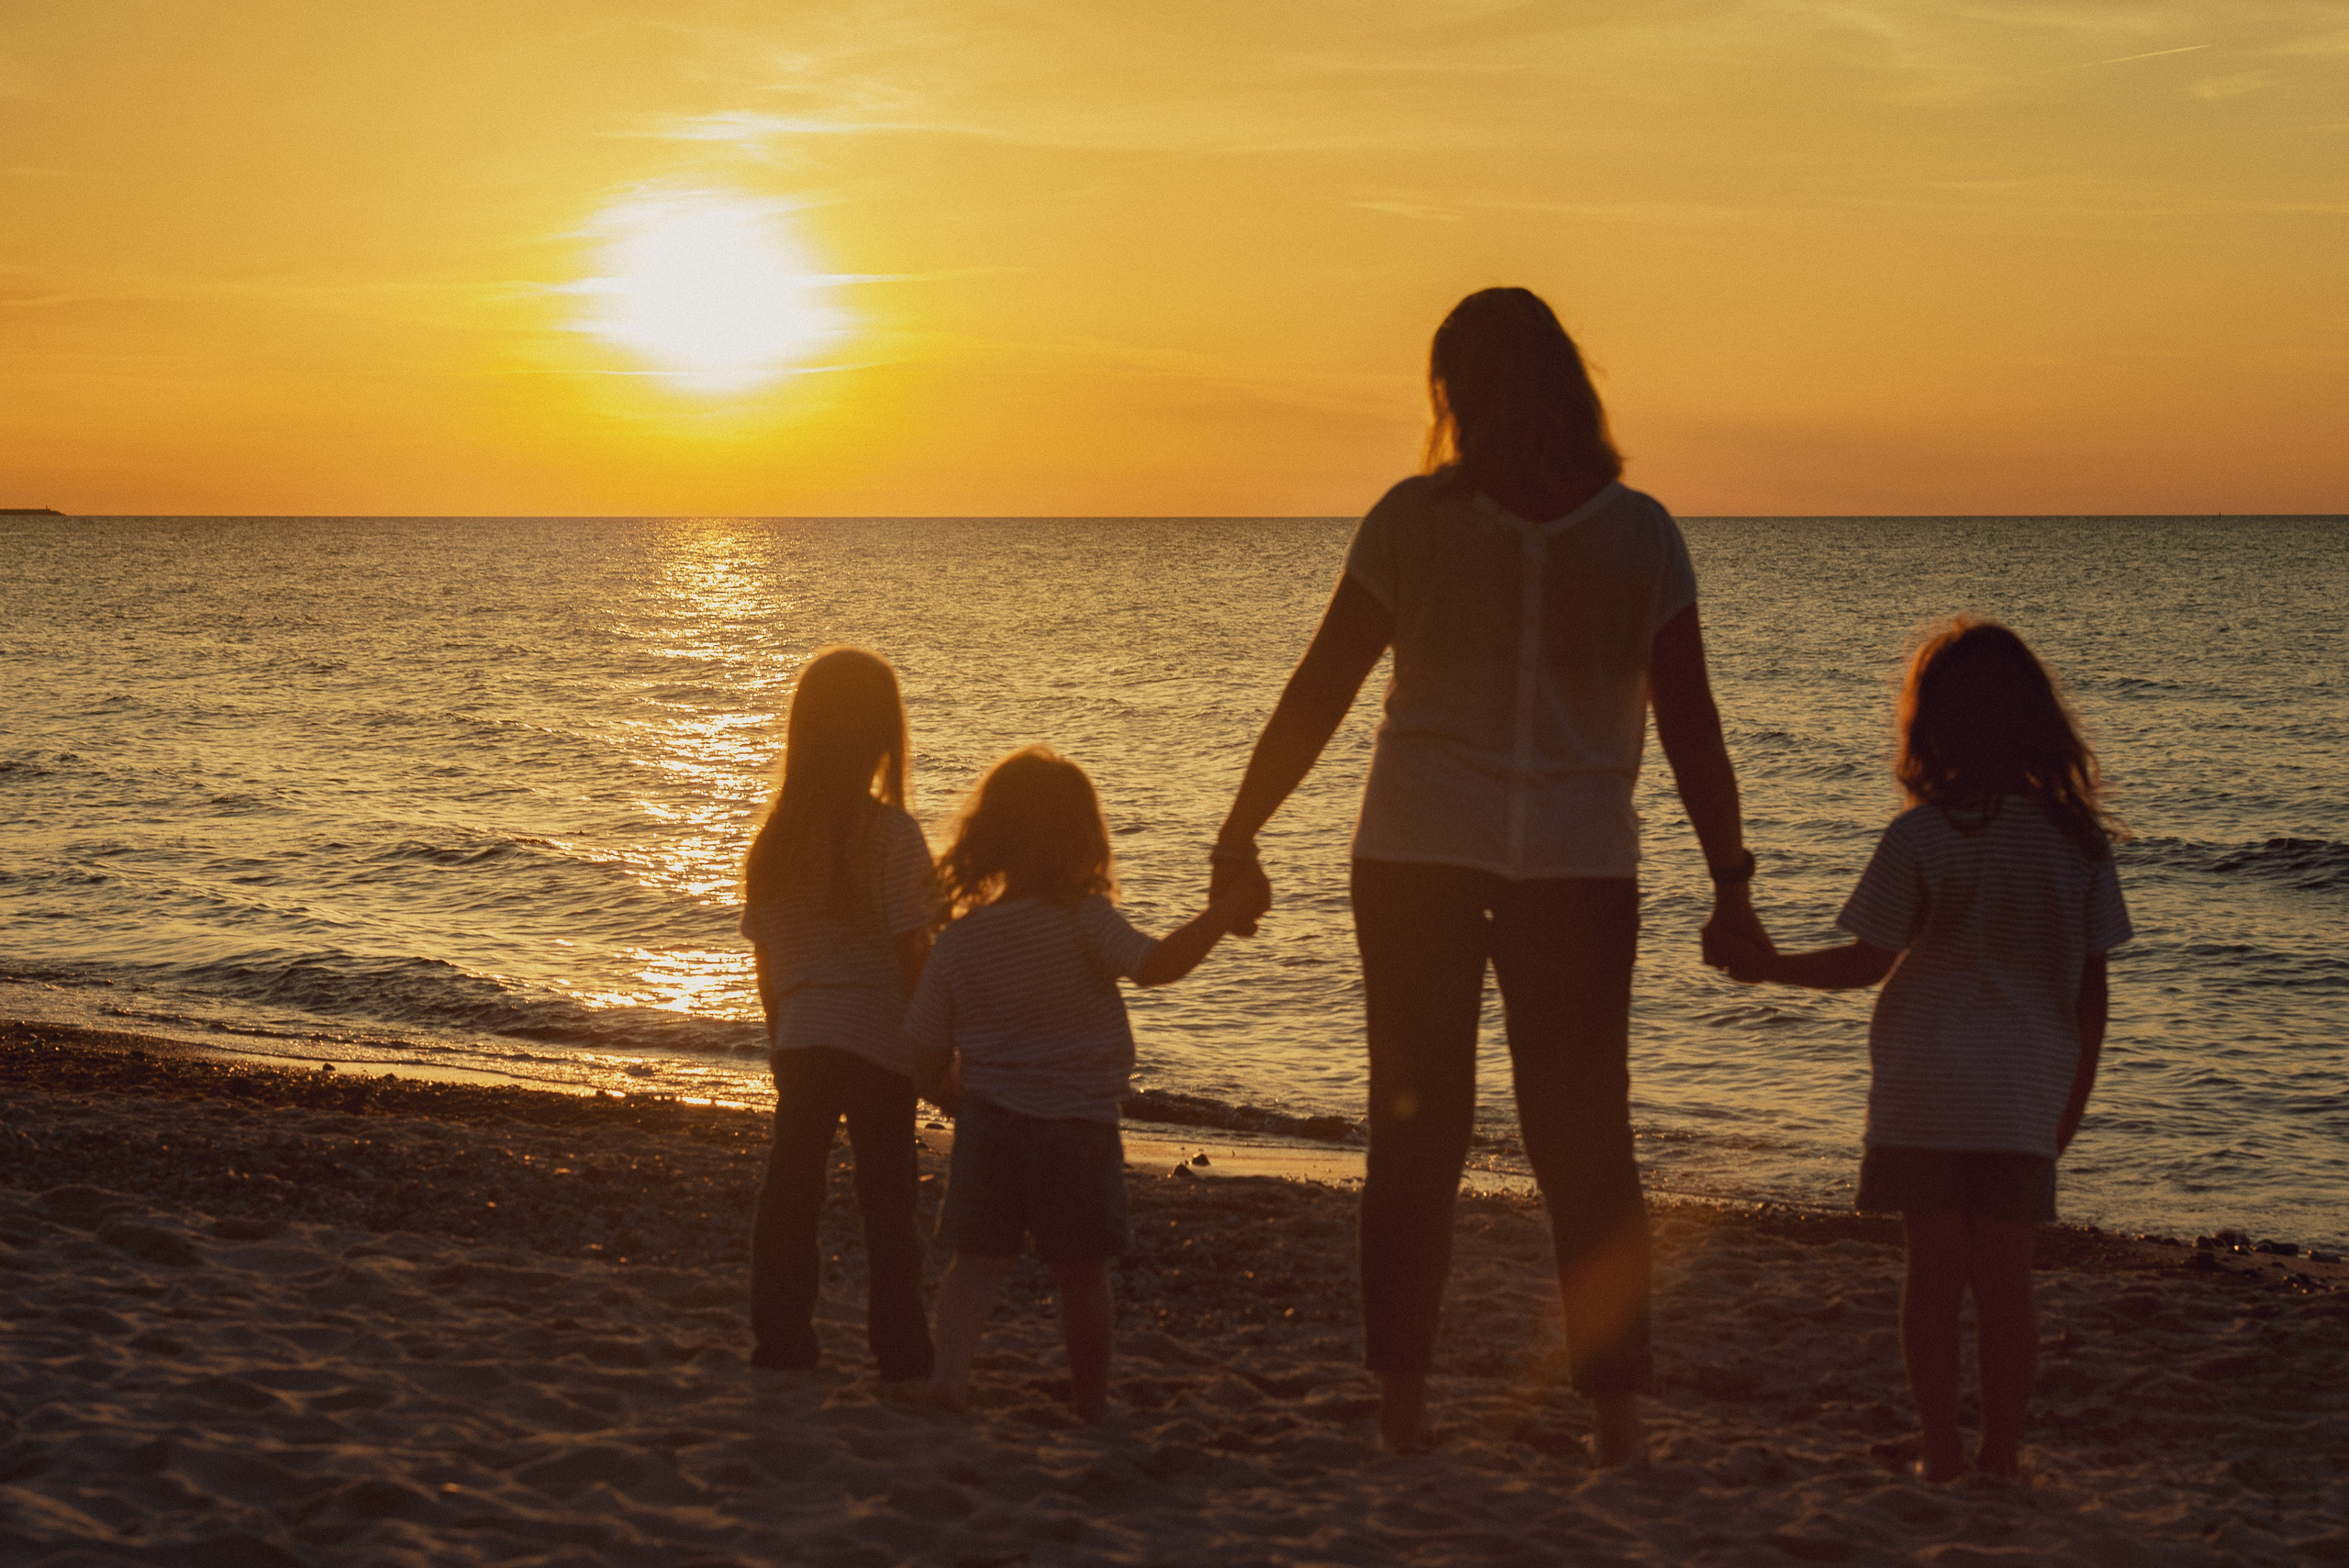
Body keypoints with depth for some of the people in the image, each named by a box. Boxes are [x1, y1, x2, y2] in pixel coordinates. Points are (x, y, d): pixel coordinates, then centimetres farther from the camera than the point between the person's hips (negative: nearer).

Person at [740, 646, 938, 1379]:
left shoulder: (775, 837, 3)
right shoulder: (891, 833, -11)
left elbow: (765, 959, 9)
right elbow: (912, 954, -11)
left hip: (800, 1036, 4)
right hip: (879, 1037, -3)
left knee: (790, 1189, 11)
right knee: (886, 1200, 4)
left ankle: (781, 1338, 14)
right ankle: (900, 1351, 7)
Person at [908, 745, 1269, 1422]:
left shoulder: (958, 940, 0)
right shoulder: (1085, 921, -12)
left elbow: (928, 1067, 3)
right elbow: (1156, 964, -29)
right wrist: (1224, 910, -22)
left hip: (989, 1122, 3)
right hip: (1080, 1124, -2)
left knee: (978, 1258, 8)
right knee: (1081, 1271, 10)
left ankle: (951, 1366, -12)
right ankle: (1091, 1398, 21)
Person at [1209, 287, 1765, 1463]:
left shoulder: (1414, 521, -4)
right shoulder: (1639, 533, -2)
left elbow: (1317, 695, -2)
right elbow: (1688, 723, -2)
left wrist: (1240, 833, 6)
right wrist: (1729, 878, 5)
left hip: (1416, 856, 0)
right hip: (1581, 866, 0)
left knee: (1415, 1135, 8)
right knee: (1587, 1146, 7)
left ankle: (1401, 1411, 10)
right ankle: (1617, 1418, 5)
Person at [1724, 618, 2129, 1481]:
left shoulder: (1922, 836, -10)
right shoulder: (2077, 838, 1)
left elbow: (1866, 961, -5)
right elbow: (2091, 985, 6)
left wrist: (1771, 967, 10)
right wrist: (2077, 1091, 17)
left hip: (1927, 1092, -2)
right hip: (2026, 1100, 3)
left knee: (1935, 1267, 4)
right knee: (2005, 1276, 7)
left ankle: (1941, 1443, 6)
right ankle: (2002, 1447, 10)